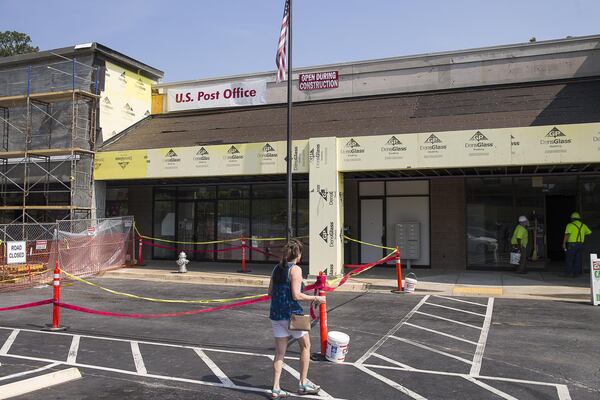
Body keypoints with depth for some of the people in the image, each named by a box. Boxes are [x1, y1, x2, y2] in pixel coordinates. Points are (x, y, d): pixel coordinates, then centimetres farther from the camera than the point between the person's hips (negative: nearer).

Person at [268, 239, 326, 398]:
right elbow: (296, 295, -19)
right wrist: (316, 298, -9)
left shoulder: (277, 268, 8)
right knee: (305, 346, 14)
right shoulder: (295, 269, -14)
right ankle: (303, 384, 21)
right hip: (292, 314, -6)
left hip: (276, 314, 6)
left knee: (280, 352, 11)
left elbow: (270, 292, 11)